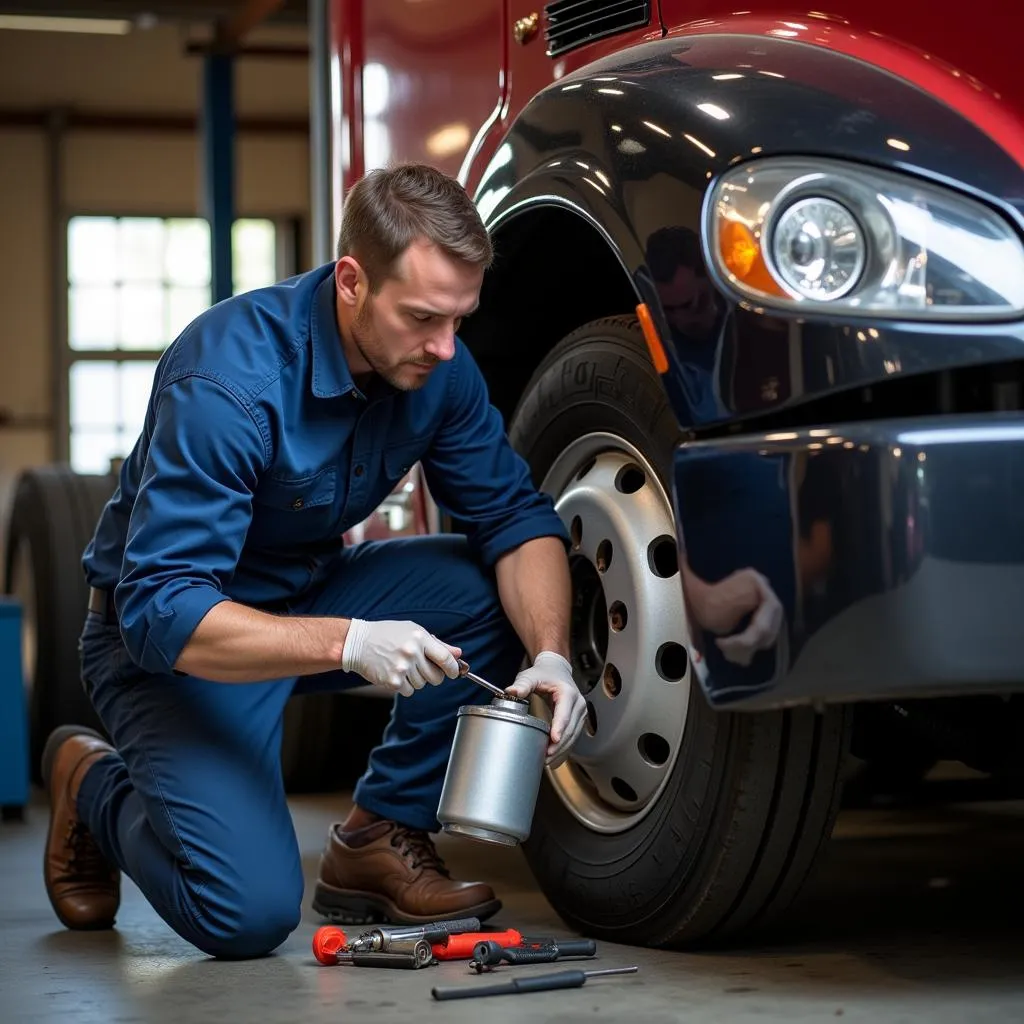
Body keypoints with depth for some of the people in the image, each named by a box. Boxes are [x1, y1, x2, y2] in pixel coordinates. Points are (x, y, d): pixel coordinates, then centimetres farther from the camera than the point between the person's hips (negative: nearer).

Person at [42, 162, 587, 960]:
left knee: (492, 586, -17)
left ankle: (379, 839, -2)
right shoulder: (228, 378, -32)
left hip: (311, 593, 7)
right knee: (248, 913, -21)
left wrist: (549, 656, -24)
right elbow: (160, 609, -35)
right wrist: (346, 644, -46)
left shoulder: (437, 365, -12)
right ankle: (96, 785, 10)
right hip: (178, 640, -6)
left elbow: (515, 516, -5)